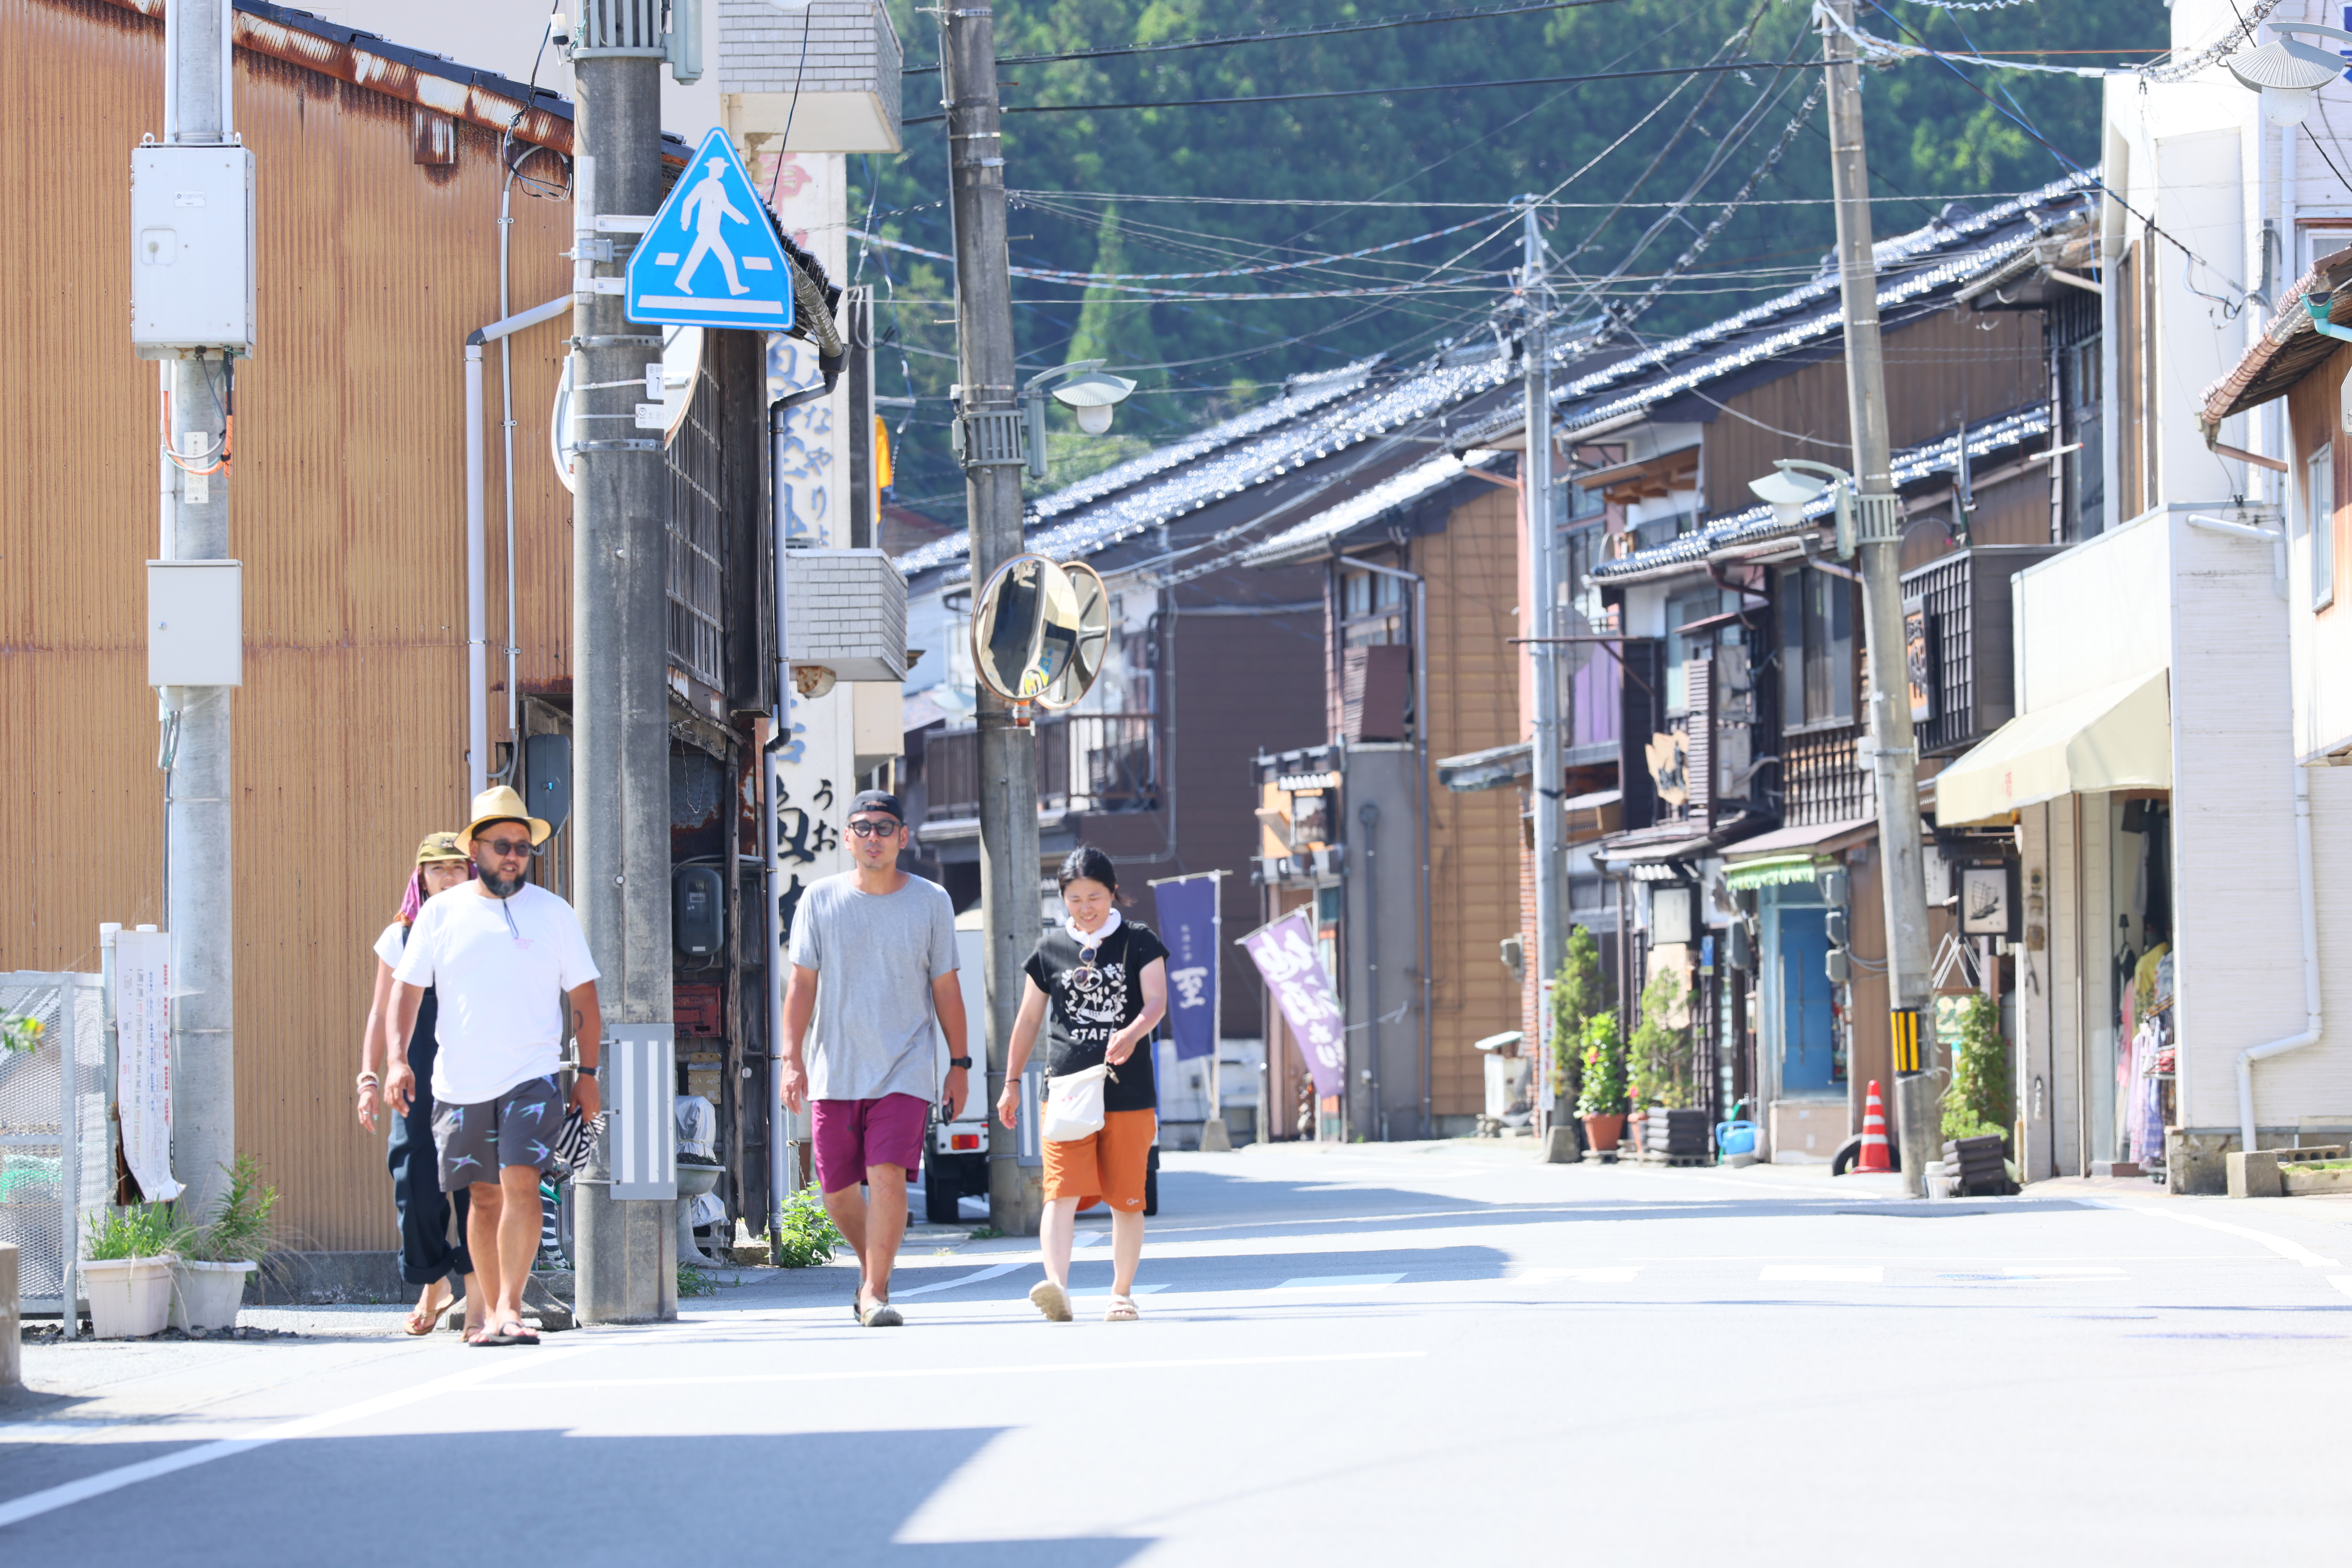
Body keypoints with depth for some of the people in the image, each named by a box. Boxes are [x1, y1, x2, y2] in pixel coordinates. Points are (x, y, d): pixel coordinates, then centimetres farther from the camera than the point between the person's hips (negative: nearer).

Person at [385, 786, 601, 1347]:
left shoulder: (554, 913, 5)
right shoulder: (441, 913, 6)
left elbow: (584, 998, 9)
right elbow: (407, 989, 8)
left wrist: (588, 1075, 4)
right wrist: (398, 1060, -5)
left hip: (532, 1076, -2)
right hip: (460, 1081, 2)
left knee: (520, 1183, -17)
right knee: (484, 1195, 8)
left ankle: (510, 1307, -19)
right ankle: (491, 1311, 16)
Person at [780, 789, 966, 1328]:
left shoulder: (931, 902, 4)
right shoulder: (820, 899, 4)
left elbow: (946, 988, 8)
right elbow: (802, 983, 4)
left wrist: (959, 1064, 6)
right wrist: (792, 1057, -5)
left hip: (905, 1071, -2)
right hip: (835, 1073, 2)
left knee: (888, 1177, -17)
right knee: (837, 1191, 6)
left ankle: (875, 1291, -12)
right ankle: (872, 1267, 32)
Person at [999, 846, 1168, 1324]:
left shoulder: (1139, 941, 3)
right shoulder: (1050, 949, 9)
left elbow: (1156, 1002, -10)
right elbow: (1029, 1019, 17)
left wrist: (1131, 1034, -31)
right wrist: (1012, 1082, 16)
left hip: (1129, 1092, 0)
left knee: (1127, 1198, 6)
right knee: (1061, 1190, -16)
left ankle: (1122, 1293, 20)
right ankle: (1056, 1285, -30)